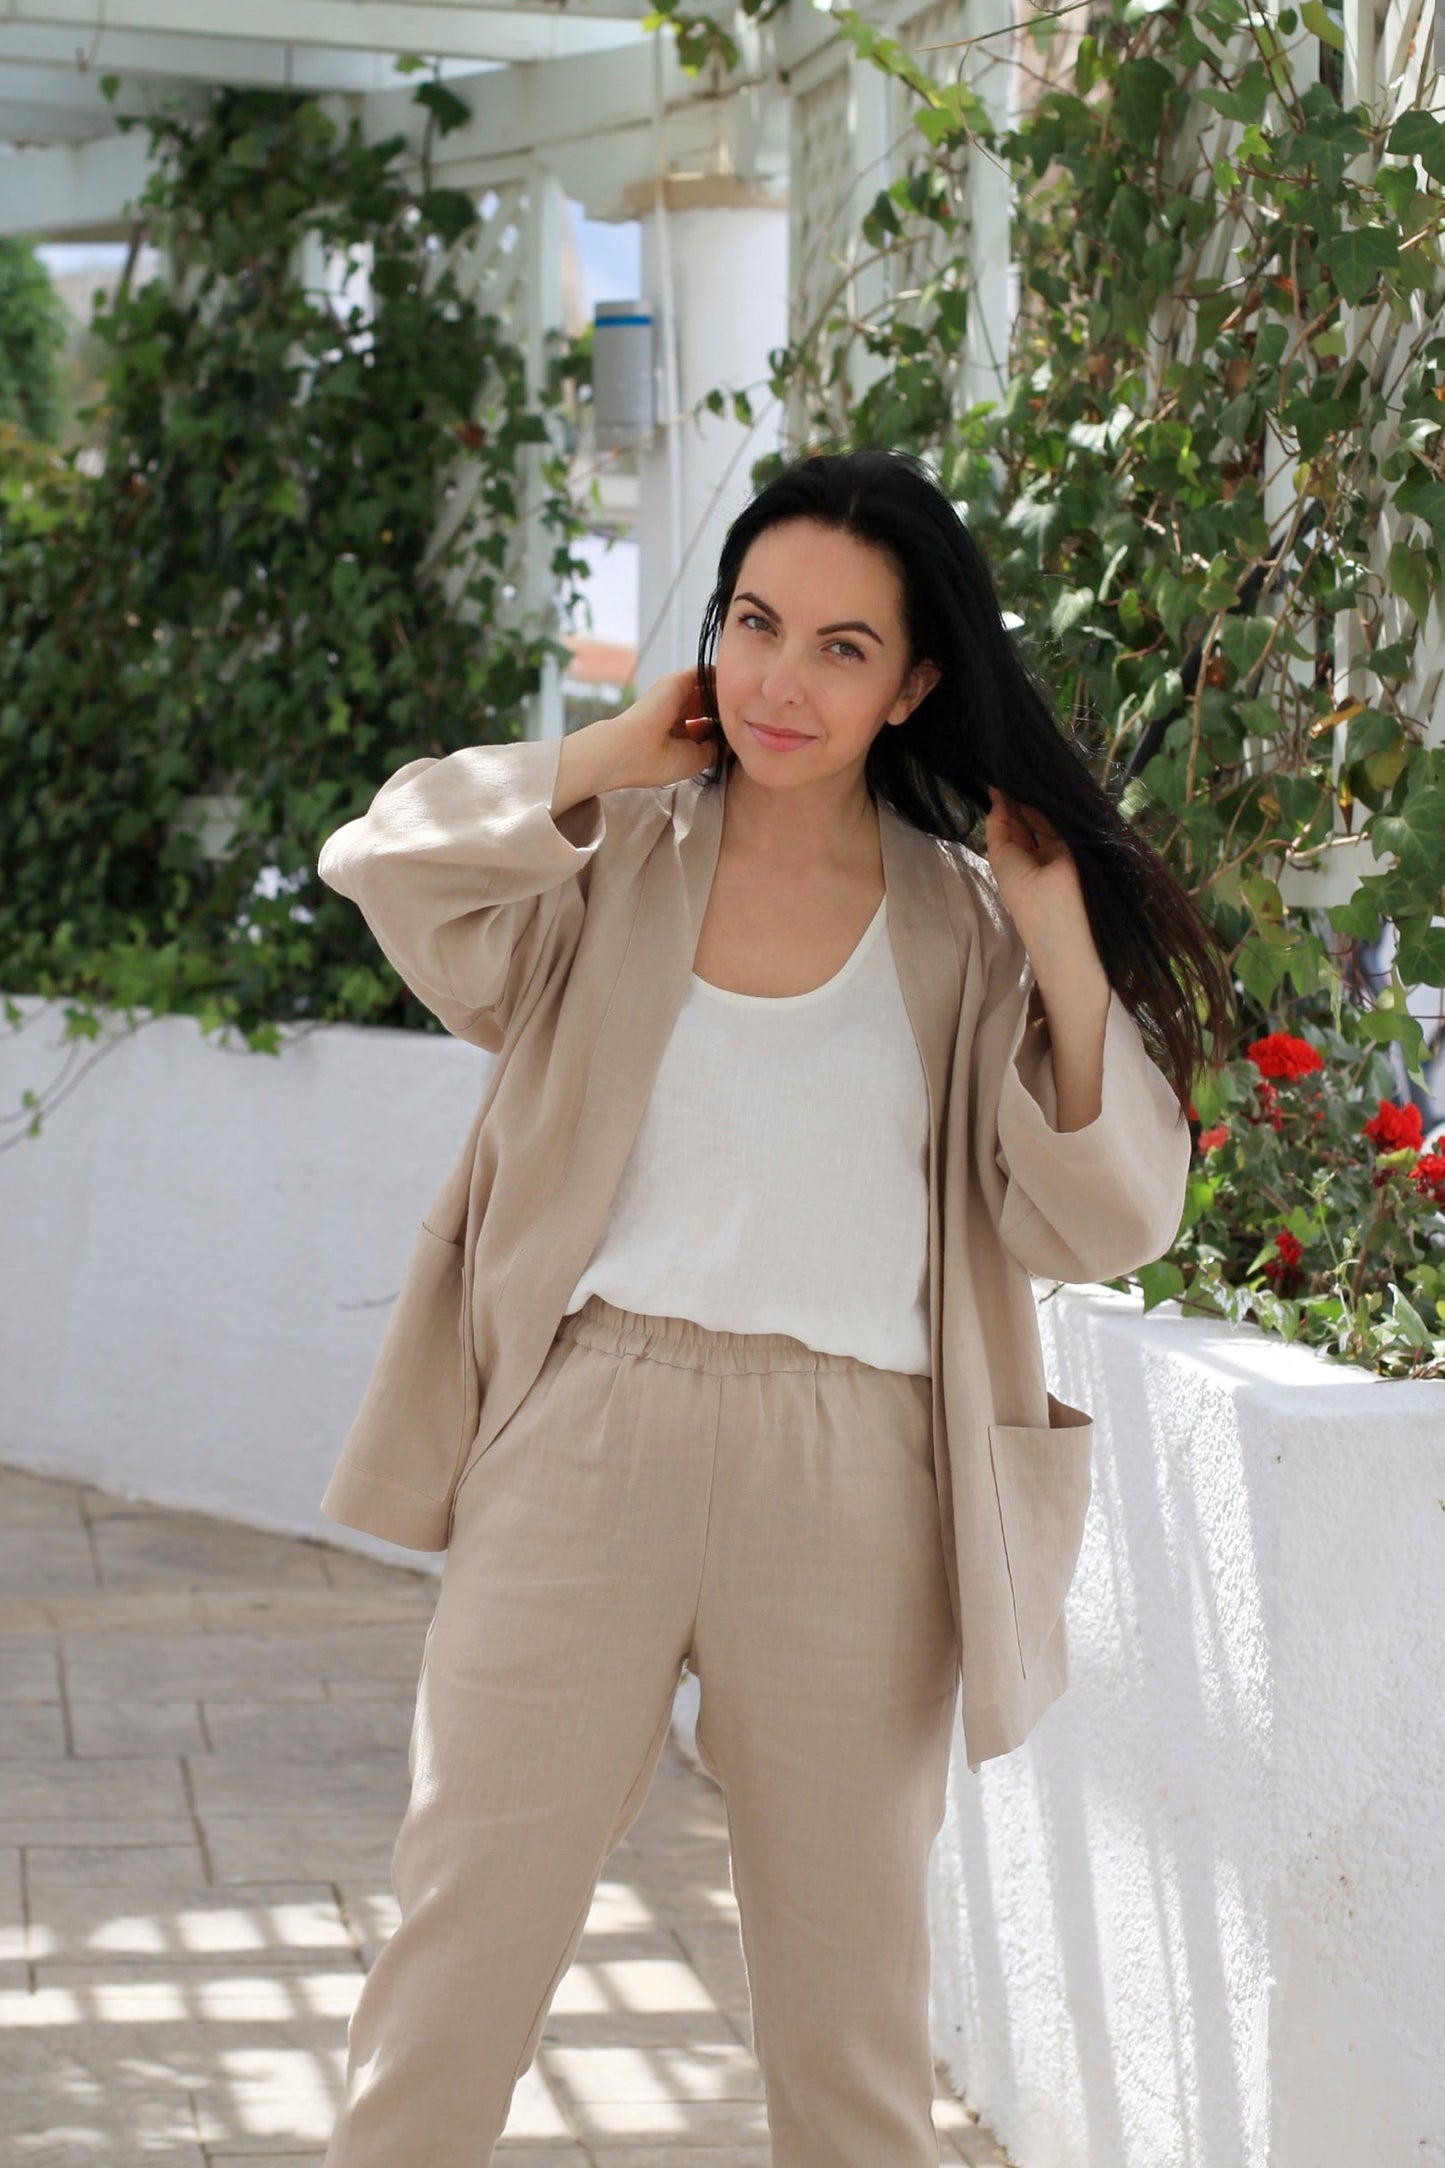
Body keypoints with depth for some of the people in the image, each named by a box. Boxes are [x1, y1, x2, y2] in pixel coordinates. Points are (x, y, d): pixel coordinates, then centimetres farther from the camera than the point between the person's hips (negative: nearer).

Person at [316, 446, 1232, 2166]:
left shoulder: (966, 923, 7)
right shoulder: (617, 863, 7)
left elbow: (1106, 1222, 2)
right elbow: (383, 863, -11)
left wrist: (1064, 951, -7)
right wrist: (614, 765, -4)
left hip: (851, 1489, 1)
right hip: (591, 1438, 0)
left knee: (849, 2006, 11)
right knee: (459, 1948, -1)